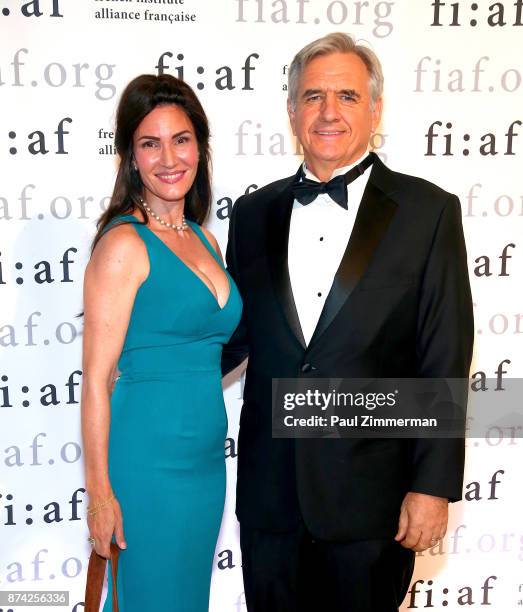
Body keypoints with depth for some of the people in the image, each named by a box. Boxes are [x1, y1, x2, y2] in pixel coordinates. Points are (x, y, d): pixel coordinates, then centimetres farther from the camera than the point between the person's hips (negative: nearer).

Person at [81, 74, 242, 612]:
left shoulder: (202, 239, 9)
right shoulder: (124, 244, -14)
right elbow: (96, 380, -14)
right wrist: (99, 491, -13)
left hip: (206, 460, 7)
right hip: (148, 462, -7)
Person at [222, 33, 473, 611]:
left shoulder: (426, 211, -6)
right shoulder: (253, 213, 4)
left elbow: (444, 361, -7)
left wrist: (433, 485, -9)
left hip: (371, 494, -3)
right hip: (270, 493, 3)